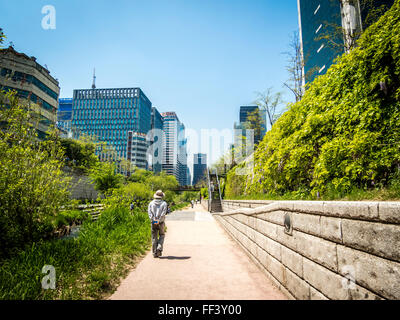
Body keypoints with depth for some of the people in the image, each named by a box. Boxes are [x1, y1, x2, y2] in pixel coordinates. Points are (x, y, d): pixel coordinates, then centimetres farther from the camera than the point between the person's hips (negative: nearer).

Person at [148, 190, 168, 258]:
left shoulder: (151, 203, 6)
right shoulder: (164, 203, 0)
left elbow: (149, 212, -5)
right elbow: (163, 213, -12)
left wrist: (153, 220, -9)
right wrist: (159, 220, -11)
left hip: (153, 223, 2)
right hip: (161, 223, -2)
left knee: (154, 237, 9)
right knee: (161, 235, 15)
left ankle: (155, 253, 10)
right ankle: (159, 248, -3)